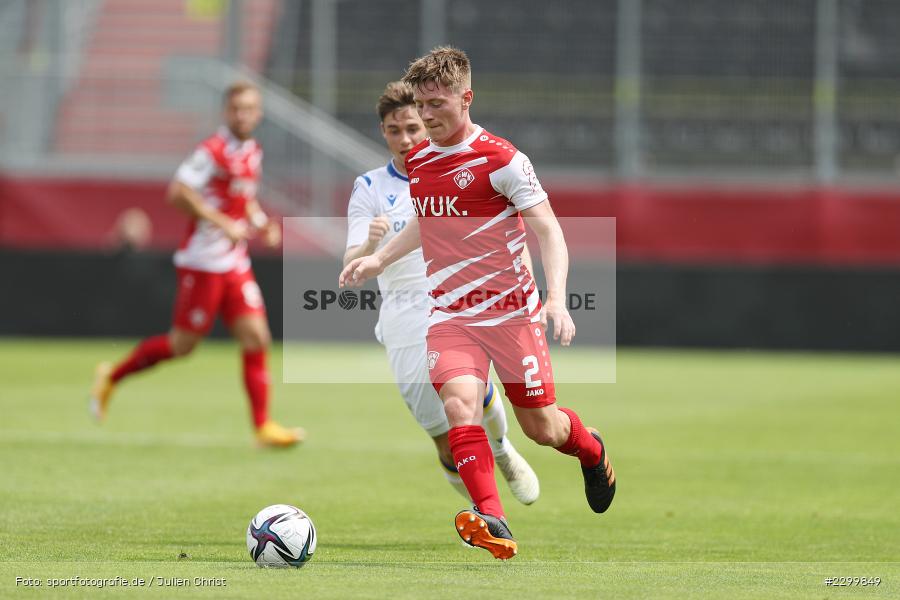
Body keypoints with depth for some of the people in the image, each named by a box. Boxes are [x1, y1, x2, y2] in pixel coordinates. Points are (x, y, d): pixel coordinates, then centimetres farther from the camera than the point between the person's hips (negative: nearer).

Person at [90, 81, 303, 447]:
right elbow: (178, 193, -23)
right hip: (203, 262, -8)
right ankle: (111, 377, 19)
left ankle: (263, 427, -2)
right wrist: (224, 224, -24)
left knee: (256, 338, -2)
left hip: (235, 263, 8)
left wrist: (261, 223, 9)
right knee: (183, 344, 0)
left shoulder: (252, 152, 11)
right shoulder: (213, 151, -15)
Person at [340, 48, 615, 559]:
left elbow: (548, 228, -15)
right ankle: (492, 522, -30)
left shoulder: (500, 159, -14)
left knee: (542, 428, 7)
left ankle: (591, 449, 43)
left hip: (511, 310, -4)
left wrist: (557, 297, -26)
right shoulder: (419, 160, 7)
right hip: (450, 314, 4)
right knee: (459, 403, -23)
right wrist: (379, 259, 25)